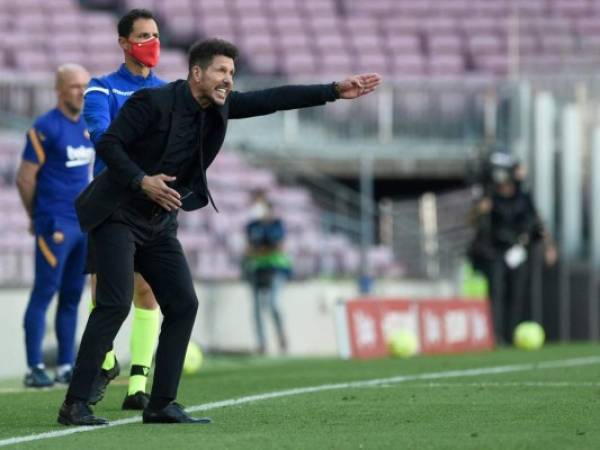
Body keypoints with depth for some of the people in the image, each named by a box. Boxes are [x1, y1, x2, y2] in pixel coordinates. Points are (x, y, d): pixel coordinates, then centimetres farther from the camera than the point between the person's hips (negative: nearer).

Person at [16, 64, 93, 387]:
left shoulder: (88, 127, 13)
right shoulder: (44, 128, -10)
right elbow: (25, 179, -8)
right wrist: (38, 217, 2)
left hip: (84, 224, 7)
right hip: (55, 225, -7)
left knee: (72, 296, 9)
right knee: (44, 294, -5)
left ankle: (66, 367, 15)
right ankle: (35, 369, -3)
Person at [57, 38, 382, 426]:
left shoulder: (220, 106, 3)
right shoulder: (153, 102, -17)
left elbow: (273, 100, 1)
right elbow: (108, 143, -18)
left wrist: (335, 91, -5)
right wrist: (141, 181, -31)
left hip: (158, 223, 8)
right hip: (118, 214, -8)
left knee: (183, 305, 0)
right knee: (116, 303, -18)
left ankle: (162, 404, 5)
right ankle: (75, 404, -17)